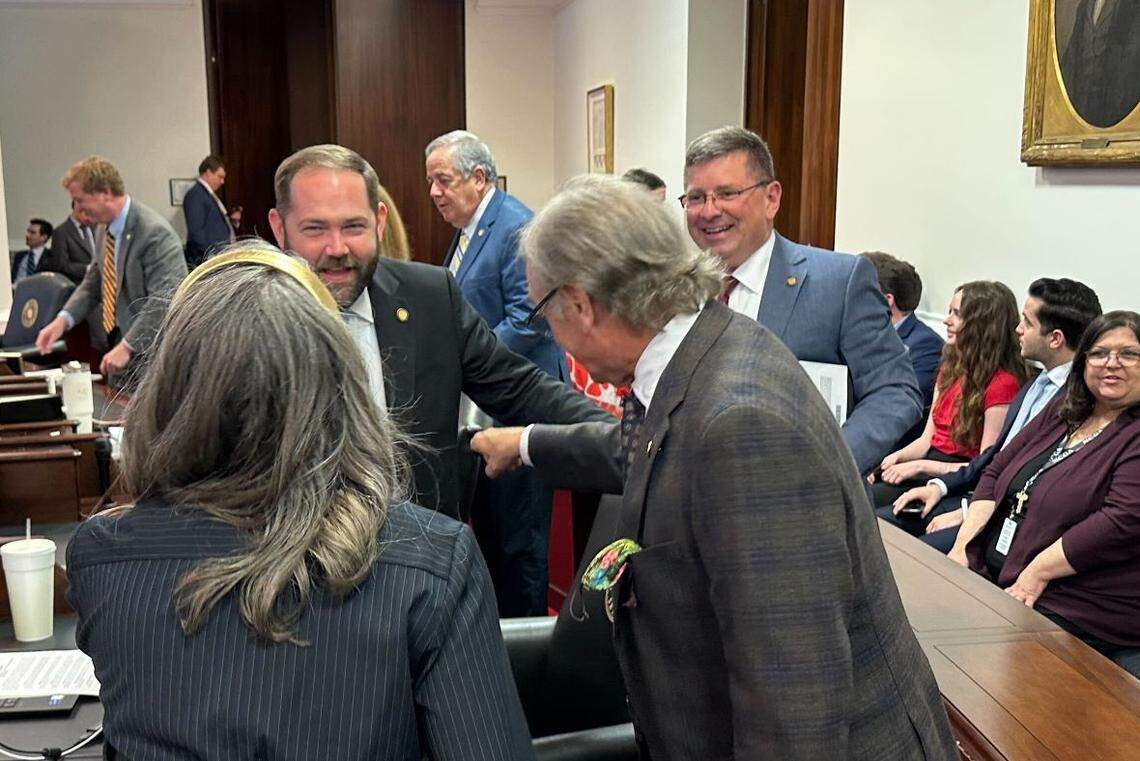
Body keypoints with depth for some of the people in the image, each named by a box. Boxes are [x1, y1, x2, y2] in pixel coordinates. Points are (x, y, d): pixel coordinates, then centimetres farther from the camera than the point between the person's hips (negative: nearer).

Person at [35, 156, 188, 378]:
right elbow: (92, 285, 18)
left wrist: (127, 347, -25)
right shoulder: (107, 233, 9)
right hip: (120, 343, 8)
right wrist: (63, 320, 1)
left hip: (150, 350, -8)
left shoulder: (154, 232, -20)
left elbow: (164, 301, -24)